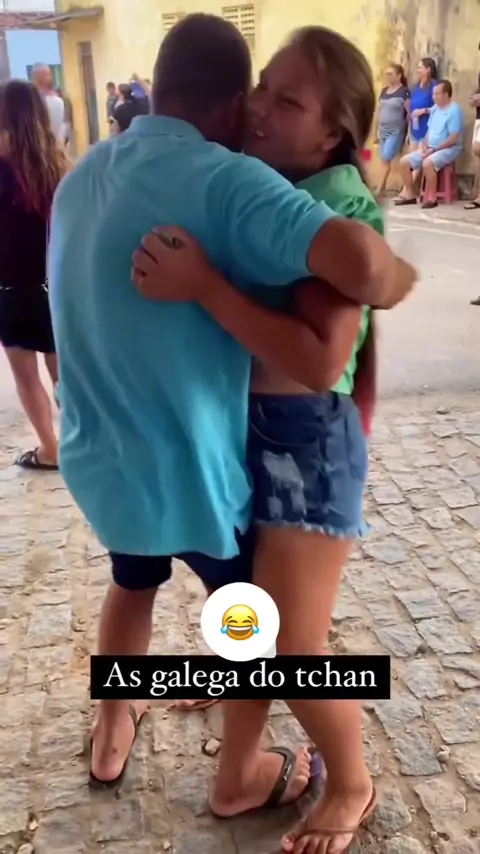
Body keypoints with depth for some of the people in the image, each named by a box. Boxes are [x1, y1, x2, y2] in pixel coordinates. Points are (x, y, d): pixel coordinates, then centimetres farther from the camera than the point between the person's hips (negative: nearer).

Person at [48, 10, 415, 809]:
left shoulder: (82, 175, 5)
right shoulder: (223, 179, -22)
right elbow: (358, 261, -38)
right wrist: (397, 281, -16)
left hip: (99, 453, 7)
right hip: (186, 459, -7)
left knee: (132, 583, 32)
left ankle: (111, 735, 50)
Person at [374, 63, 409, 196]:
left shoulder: (404, 92, -7)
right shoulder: (384, 91, 13)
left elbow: (409, 112, -7)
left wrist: (405, 126, -6)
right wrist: (377, 129, 16)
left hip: (396, 131, -6)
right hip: (383, 130, 6)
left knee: (386, 159, -11)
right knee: (384, 160, 8)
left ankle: (379, 189, -10)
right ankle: (382, 187, 12)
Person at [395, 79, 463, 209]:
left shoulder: (454, 110, -13)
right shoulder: (435, 108, 11)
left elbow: (454, 139, -18)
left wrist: (434, 149, -18)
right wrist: (425, 146, -1)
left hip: (449, 149, -8)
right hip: (431, 149, 8)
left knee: (427, 163, -37)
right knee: (404, 161, -4)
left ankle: (432, 198, -25)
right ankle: (410, 194, 2)